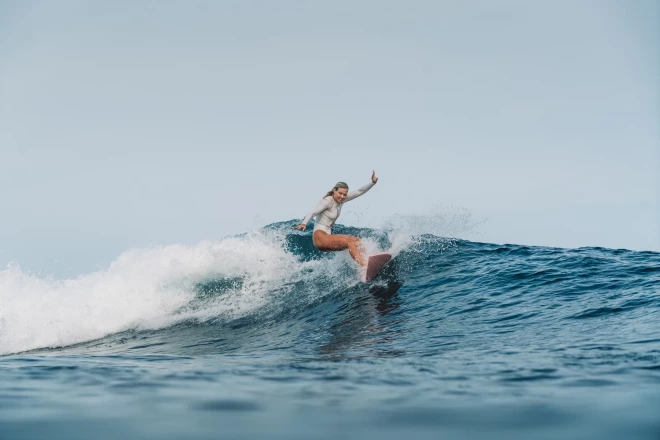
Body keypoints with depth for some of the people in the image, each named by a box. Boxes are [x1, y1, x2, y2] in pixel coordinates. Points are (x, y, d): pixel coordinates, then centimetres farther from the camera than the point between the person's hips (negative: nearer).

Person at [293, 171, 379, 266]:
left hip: (328, 236, 10)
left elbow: (360, 191, 8)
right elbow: (313, 213, -26)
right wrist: (304, 223, -43)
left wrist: (373, 182, -3)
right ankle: (365, 266, -33)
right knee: (349, 242, -23)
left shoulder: (341, 200, 8)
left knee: (356, 240, 2)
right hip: (320, 238, -10)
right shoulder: (327, 201, -13)